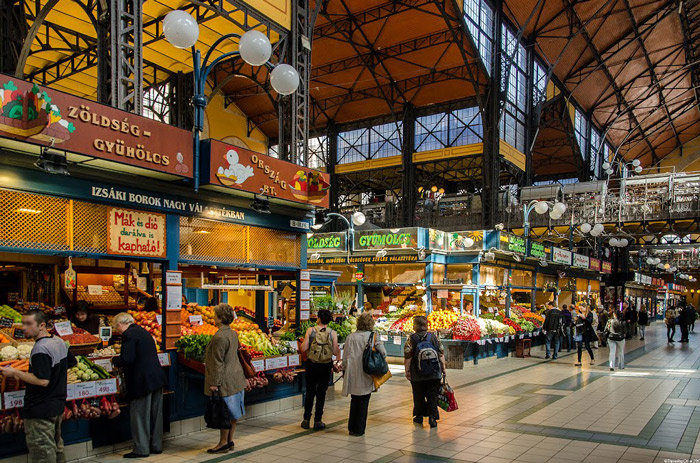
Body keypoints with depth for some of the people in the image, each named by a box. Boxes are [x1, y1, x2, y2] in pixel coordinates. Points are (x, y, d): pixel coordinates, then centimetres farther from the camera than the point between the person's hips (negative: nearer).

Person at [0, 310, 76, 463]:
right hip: (58, 405, 9)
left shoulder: (40, 349, -22)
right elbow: (72, 362, 20)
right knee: (56, 446, 20)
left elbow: (42, 381, -27)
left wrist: (14, 373, -21)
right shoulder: (59, 342, 7)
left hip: (40, 410, -9)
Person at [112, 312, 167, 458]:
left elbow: (127, 359, -20)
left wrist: (115, 360, 0)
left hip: (142, 381, -9)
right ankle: (156, 446, 24)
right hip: (157, 378, 9)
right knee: (155, 414, 15)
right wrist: (120, 363, 25)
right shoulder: (143, 331, 17)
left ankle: (141, 449, 9)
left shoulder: (128, 334, -12)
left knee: (139, 415, 2)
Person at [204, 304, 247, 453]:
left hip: (225, 381, -9)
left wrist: (214, 383, -15)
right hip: (236, 379, 9)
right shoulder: (233, 333, 8)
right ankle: (230, 441, 25)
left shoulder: (220, 337, -21)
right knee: (233, 413, 15)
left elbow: (218, 362, -20)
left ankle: (223, 443, 12)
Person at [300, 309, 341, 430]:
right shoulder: (332, 333, -6)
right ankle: (317, 421, 13)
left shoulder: (310, 330, -7)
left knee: (310, 392, 13)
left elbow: (304, 348, -9)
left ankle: (306, 420, 18)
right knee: (321, 393, 9)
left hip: (312, 364, 0)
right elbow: (335, 352, -6)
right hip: (326, 365, 0)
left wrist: (303, 342, 12)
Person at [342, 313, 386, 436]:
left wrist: (344, 371, 14)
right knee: (363, 402, 9)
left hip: (352, 375, 3)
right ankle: (359, 429, 13)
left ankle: (352, 427, 22)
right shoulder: (373, 337, -6)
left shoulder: (350, 337, 0)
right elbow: (383, 353, -10)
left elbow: (345, 357, 3)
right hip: (366, 375, -2)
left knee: (354, 401, 16)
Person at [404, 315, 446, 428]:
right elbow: (441, 354, 2)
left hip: (417, 376, -1)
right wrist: (443, 368, 10)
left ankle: (419, 416, 23)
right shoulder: (434, 337, 0)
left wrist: (407, 370, -4)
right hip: (434, 375, 1)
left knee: (419, 396, 13)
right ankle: (432, 417, 0)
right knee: (433, 396, 8)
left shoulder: (411, 339, -8)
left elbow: (407, 357, -11)